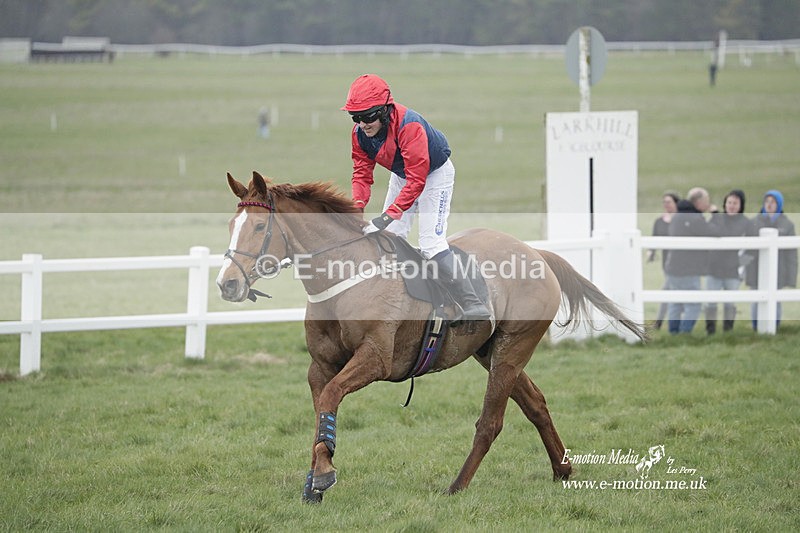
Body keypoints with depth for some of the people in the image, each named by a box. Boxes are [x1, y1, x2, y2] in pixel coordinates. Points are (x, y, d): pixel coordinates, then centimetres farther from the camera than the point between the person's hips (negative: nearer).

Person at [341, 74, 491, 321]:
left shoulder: (408, 126, -39)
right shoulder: (360, 133, -17)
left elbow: (416, 180, -40)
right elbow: (362, 173, -11)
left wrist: (388, 215, -46)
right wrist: (357, 206, -31)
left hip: (435, 173, -7)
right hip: (402, 175, 7)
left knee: (432, 243, -18)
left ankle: (473, 306, -16)